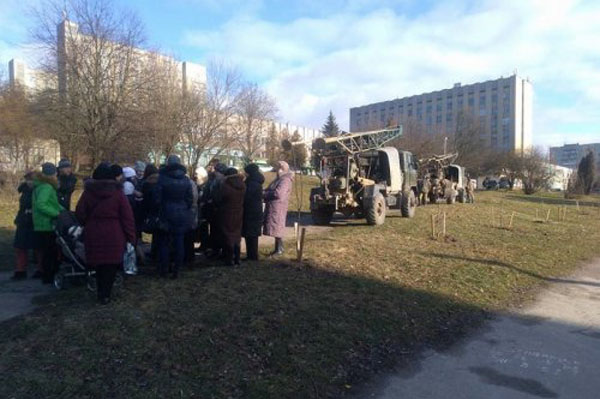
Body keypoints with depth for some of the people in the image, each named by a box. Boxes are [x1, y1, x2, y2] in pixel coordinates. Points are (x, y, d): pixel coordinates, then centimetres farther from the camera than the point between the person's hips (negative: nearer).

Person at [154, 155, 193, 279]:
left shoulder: (162, 178, -10)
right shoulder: (186, 179, -1)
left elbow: (157, 198, -9)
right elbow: (190, 199, 1)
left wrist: (158, 211, 4)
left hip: (166, 214, -2)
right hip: (182, 216, 2)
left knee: (164, 242, 11)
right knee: (179, 243, 8)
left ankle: (164, 270, 15)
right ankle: (176, 270, 12)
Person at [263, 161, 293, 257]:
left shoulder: (285, 180, -15)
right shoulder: (279, 179, 17)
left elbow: (278, 193, -26)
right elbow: (270, 191, 24)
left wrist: (265, 193, -12)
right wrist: (265, 192, 3)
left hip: (278, 208, -10)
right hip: (273, 208, 10)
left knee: (277, 229, -4)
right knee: (275, 229, 14)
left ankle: (280, 250, 4)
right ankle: (277, 249, 22)